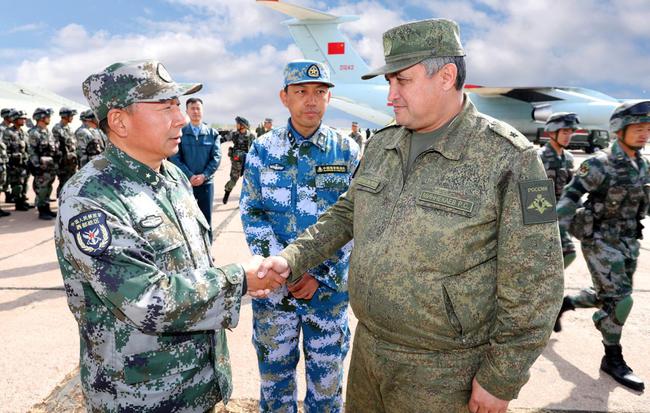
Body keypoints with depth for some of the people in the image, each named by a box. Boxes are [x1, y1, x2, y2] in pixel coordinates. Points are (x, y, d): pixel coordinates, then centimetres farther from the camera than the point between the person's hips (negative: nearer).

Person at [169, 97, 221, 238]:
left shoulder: (212, 133, 4)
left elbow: (217, 157, -2)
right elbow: (175, 157, -5)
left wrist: (204, 176, -14)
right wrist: (190, 176, -16)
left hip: (206, 183, 1)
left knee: (206, 220, 8)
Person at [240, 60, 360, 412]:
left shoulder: (347, 151, -3)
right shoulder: (262, 149, -1)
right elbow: (251, 213, -3)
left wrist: (321, 276, -12)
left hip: (330, 287, 0)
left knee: (327, 377, 14)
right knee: (275, 371, 16)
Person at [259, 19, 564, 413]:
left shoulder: (509, 159, -17)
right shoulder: (381, 145, 3)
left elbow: (534, 284, -15)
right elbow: (346, 214, 14)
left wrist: (499, 380, -11)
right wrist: (292, 259, 1)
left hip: (442, 374, -5)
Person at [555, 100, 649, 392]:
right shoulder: (600, 164, -15)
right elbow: (570, 197, -16)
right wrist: (558, 231, -23)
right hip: (600, 241, -7)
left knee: (610, 297, 14)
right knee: (619, 300, -6)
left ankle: (565, 303, 37)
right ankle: (613, 359, 11)